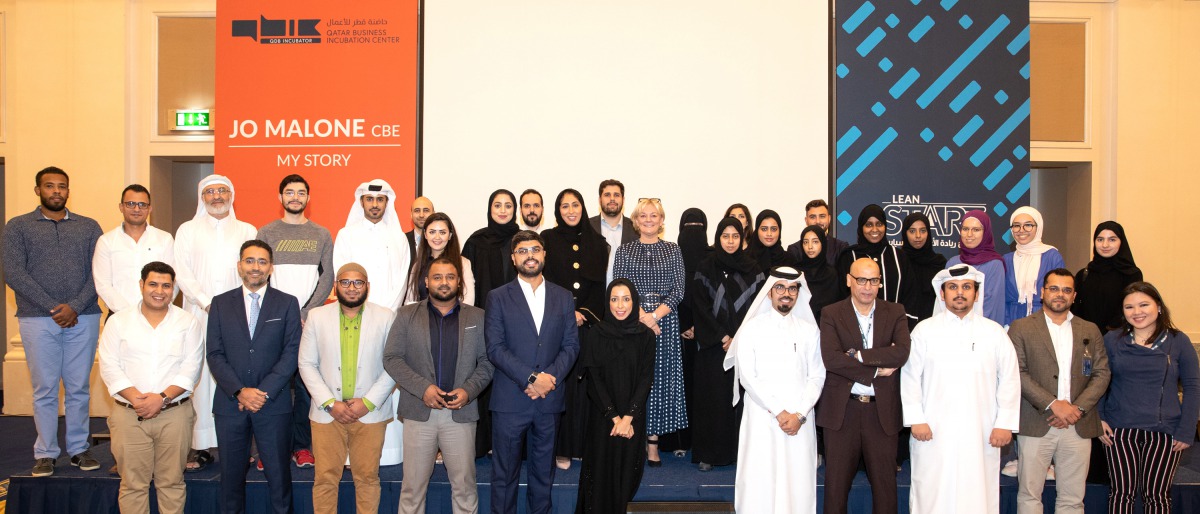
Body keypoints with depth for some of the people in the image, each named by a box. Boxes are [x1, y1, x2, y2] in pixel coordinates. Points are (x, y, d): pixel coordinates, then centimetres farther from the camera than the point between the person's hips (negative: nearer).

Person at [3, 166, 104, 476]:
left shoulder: (88, 227, 11)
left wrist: (75, 307, -10)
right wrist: (53, 308, -10)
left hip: (83, 319, 1)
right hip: (38, 320, -1)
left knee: (79, 388, 6)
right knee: (45, 390, 3)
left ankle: (79, 449, 16)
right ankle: (46, 453, 13)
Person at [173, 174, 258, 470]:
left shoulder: (247, 231, 16)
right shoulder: (188, 230, 14)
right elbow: (182, 271, 3)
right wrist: (207, 302, -9)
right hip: (200, 314, 0)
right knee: (200, 375, -5)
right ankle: (199, 447, -2)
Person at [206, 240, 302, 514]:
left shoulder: (287, 304, 4)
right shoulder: (220, 304, 7)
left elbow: (291, 353, -3)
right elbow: (215, 354, 1)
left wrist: (264, 392, -12)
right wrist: (240, 391, -11)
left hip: (273, 404, -1)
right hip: (230, 404, 2)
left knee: (279, 474, 3)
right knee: (231, 474, 10)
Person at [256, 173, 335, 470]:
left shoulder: (322, 235, 9)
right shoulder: (267, 232, 8)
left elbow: (328, 277, 4)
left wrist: (306, 313, -7)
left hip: (310, 319, 0)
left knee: (305, 382, 1)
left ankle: (301, 445, 10)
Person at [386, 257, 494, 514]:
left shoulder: (477, 317, 8)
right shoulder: (407, 315, 6)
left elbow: (487, 361, 5)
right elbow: (392, 358, 0)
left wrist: (469, 390, -11)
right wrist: (422, 388, -12)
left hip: (461, 413, 0)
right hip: (419, 412, 0)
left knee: (465, 485, 6)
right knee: (413, 485, 6)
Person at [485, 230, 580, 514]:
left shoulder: (563, 297, 9)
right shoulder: (498, 297, 1)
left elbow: (571, 346, 5)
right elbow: (495, 348, -8)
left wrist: (549, 377, -11)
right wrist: (532, 378, -16)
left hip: (549, 399, 3)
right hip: (510, 399, -2)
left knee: (543, 472, 12)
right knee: (504, 472, 5)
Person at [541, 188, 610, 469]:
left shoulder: (597, 243, 11)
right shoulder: (548, 239, 4)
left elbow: (600, 285, 7)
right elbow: (545, 282, -2)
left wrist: (586, 314, -7)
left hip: (589, 324, 2)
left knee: (586, 382, 1)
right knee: (560, 382, -2)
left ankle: (585, 444, 10)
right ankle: (561, 448, 4)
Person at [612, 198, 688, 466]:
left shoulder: (673, 250, 8)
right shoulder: (625, 250, 7)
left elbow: (678, 290, 1)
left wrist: (655, 315, -11)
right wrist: (641, 315, -14)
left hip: (665, 321, 1)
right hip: (632, 320, -1)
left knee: (661, 375, 1)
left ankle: (653, 439, 9)